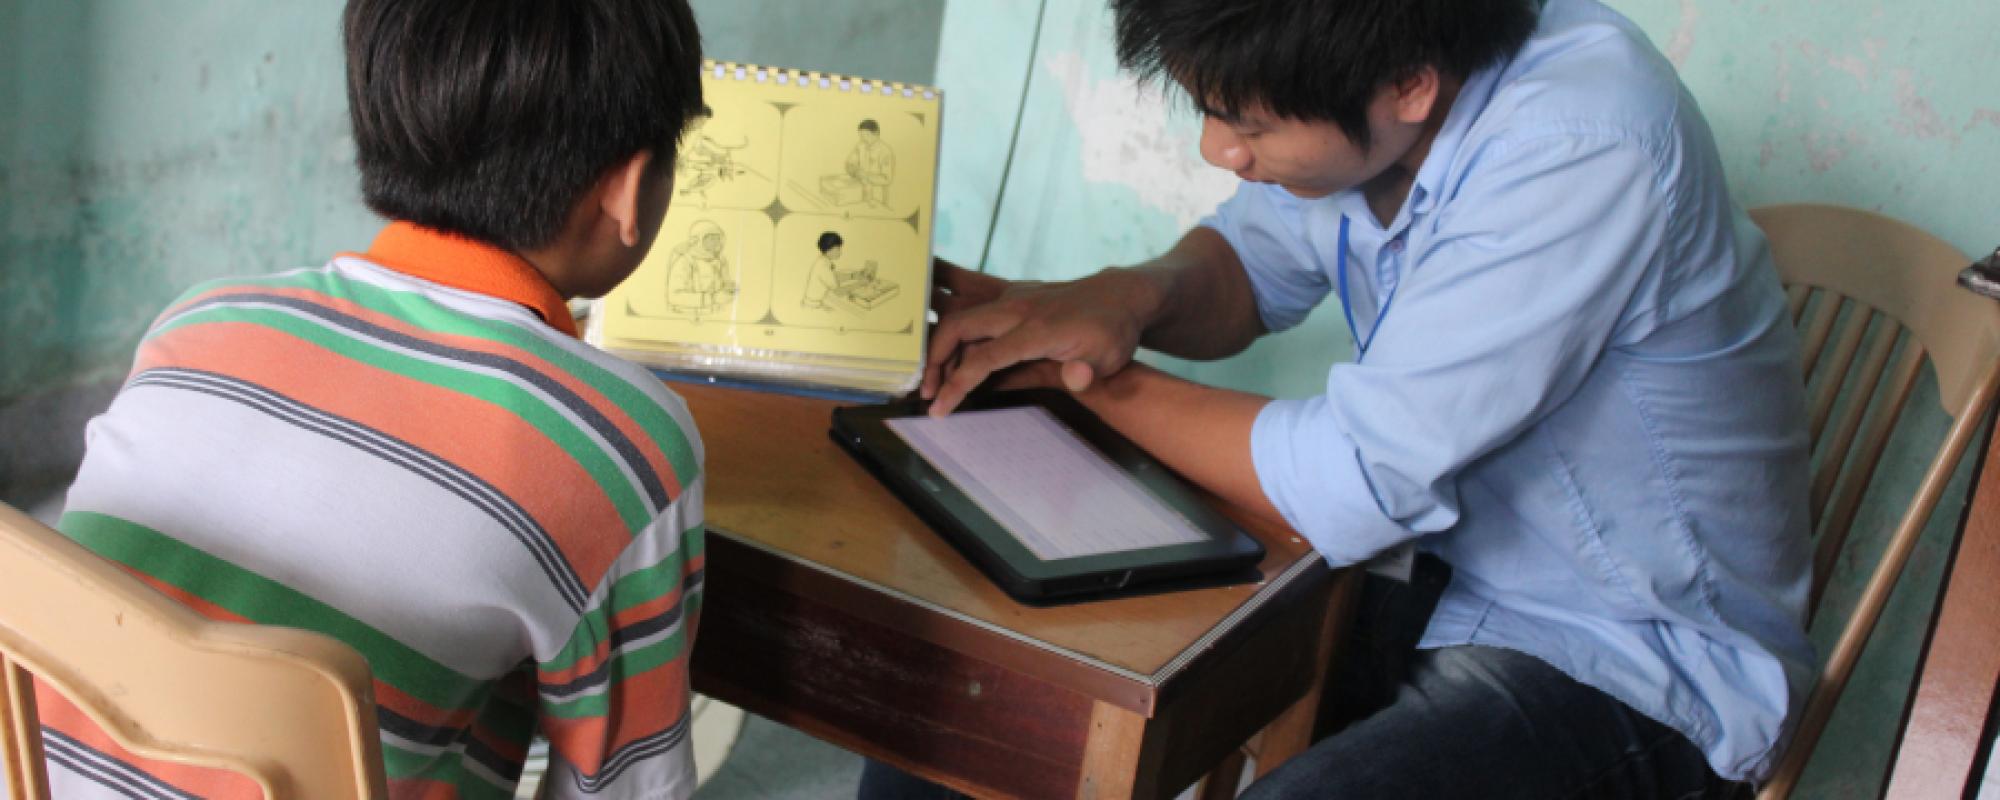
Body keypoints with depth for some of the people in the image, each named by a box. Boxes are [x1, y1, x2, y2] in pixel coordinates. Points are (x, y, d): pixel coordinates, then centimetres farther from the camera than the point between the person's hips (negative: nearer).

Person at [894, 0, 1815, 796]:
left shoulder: (1583, 148, -29)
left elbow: (1350, 489, -28)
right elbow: (1248, 265, 12)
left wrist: (1097, 378, -14)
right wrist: (1128, 295, -12)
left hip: (1623, 672, -7)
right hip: (1437, 592, 8)